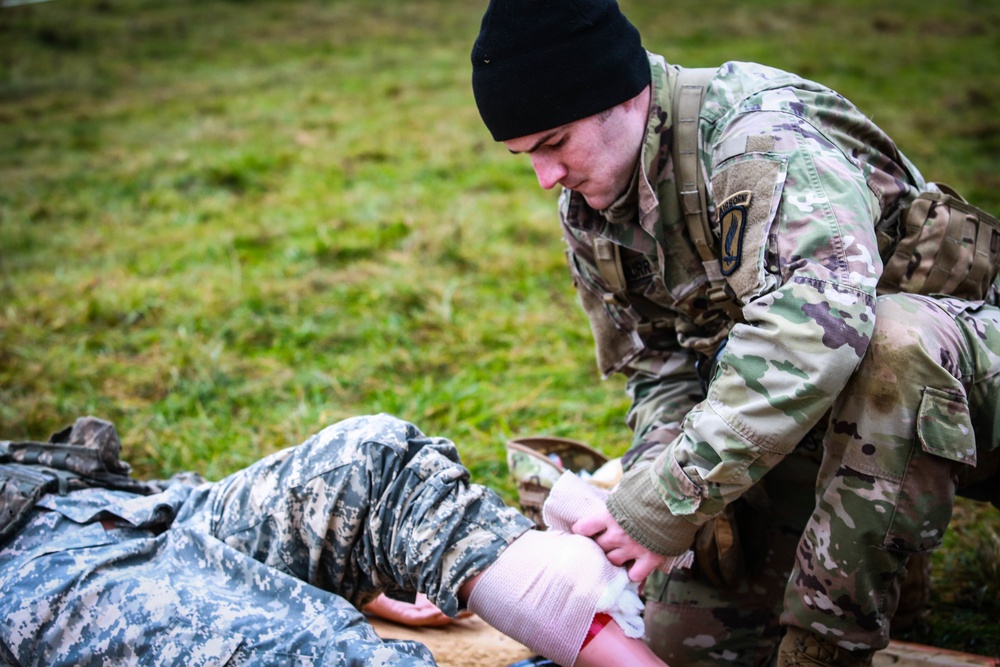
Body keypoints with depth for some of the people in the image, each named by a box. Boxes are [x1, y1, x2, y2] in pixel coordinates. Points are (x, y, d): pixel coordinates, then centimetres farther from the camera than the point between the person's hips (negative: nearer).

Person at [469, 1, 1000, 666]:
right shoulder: (588, 211, -1)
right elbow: (659, 368, 2)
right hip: (802, 424, 7)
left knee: (892, 342, -42)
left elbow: (816, 324, -43)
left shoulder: (762, 129, -28)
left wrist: (671, 502, -42)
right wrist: (661, 475, -19)